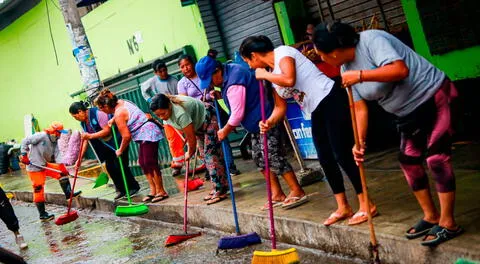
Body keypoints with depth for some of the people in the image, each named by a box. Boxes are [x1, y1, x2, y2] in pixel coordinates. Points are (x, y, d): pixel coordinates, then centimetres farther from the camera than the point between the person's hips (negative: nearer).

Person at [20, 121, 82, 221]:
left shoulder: (54, 142, 7)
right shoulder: (41, 136, -17)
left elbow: (57, 154, -2)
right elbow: (25, 141, -16)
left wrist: (61, 166, -16)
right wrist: (24, 155, -19)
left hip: (45, 165, 8)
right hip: (35, 167, -8)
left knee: (62, 172, 5)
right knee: (39, 190, -4)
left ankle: (68, 193, 10)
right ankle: (42, 214, 3)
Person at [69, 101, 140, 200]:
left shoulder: (97, 113, -23)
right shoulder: (83, 122, 4)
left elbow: (107, 130, -26)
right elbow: (85, 140, 7)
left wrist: (90, 136, -28)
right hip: (107, 144, 8)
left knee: (119, 165, -10)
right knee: (109, 166, 1)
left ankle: (134, 187, 2)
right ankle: (121, 190, 9)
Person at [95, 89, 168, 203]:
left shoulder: (118, 114, -20)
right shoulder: (121, 102, 6)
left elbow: (126, 136, -19)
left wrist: (120, 150, -3)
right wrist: (113, 120, 19)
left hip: (148, 134, -11)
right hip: (145, 135, 11)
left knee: (150, 163, -10)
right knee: (143, 163, 10)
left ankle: (161, 191, -5)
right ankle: (153, 190, 12)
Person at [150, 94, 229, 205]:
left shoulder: (180, 113, -39)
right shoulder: (166, 110, -12)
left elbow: (191, 137, -28)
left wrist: (190, 153, -11)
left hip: (210, 120, -9)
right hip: (198, 125, 9)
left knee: (211, 155, -13)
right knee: (206, 156, 8)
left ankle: (221, 190, -11)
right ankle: (218, 187, 14)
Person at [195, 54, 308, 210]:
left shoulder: (234, 82, -25)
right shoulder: (229, 71, 8)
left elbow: (237, 114, -21)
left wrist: (225, 131, -6)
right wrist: (220, 95, 7)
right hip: (256, 122, 11)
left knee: (273, 157, -10)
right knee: (260, 158, 10)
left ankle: (298, 192, -3)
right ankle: (277, 194, 15)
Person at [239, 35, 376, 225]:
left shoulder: (282, 52, -8)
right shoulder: (273, 73, 17)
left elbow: (289, 80, -26)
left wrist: (263, 75, -11)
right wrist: (271, 122, -5)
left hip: (331, 100, -10)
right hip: (317, 111, 10)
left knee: (341, 155, -9)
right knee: (325, 159, 8)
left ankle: (366, 205, -2)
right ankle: (343, 207, 18)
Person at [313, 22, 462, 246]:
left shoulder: (372, 41, -25)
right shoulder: (346, 68, 0)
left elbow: (400, 69, -39)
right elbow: (360, 108, 1)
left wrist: (360, 75, -38)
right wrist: (360, 142, -7)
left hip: (434, 97, -9)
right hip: (410, 110, 9)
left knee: (436, 158, -9)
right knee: (408, 160, 10)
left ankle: (448, 224, -1)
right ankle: (430, 217, 22)